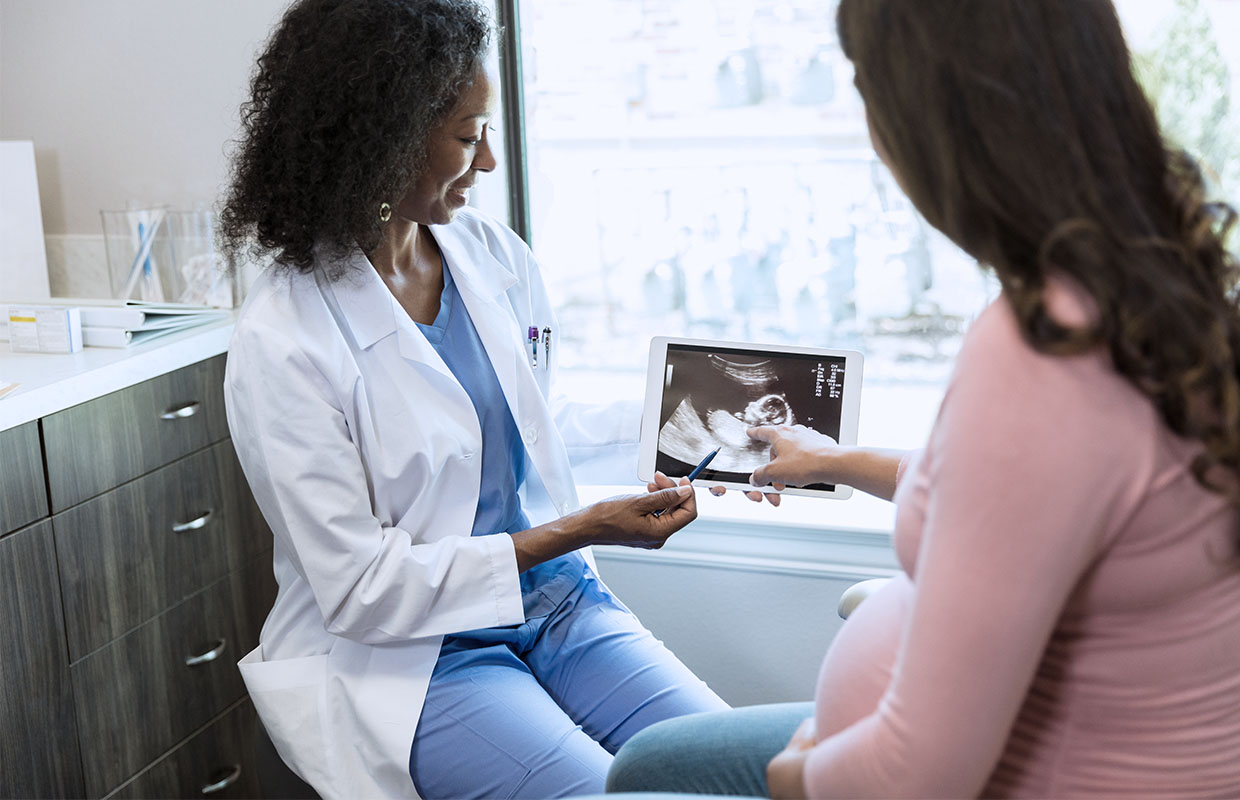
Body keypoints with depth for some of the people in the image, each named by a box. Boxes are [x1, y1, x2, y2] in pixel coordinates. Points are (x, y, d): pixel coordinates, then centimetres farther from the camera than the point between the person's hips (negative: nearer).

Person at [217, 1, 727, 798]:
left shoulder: (493, 253, 2)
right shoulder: (282, 342, -17)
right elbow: (361, 589, -16)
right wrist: (578, 532, -19)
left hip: (556, 601, 6)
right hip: (405, 658, -5)